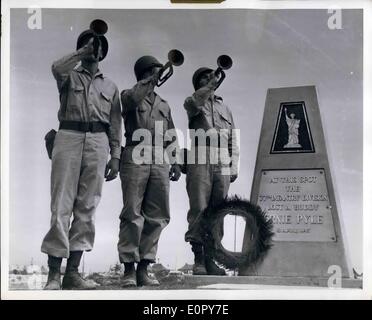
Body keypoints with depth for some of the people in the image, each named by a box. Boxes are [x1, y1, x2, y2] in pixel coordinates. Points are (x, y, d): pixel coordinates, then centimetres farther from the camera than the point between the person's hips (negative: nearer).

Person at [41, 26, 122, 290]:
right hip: (69, 138, -3)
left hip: (98, 142, 3)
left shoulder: (110, 86, 22)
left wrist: (115, 156, 8)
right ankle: (54, 273, -10)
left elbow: (115, 124, 16)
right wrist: (82, 52, -3)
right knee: (62, 205, -10)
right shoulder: (69, 76, 14)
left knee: (87, 207, 0)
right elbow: (57, 68, -12)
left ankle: (73, 271, 3)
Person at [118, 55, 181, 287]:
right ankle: (129, 269, -7)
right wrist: (149, 81, -11)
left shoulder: (164, 105, 26)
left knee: (157, 216, 0)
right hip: (135, 157, -5)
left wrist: (176, 162, 12)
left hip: (159, 161, 5)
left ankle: (143, 268, 4)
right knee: (133, 214, -9)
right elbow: (133, 99, -17)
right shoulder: (129, 96, 10)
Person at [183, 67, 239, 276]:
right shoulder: (193, 103, 15)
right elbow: (194, 103, -13)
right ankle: (198, 258, -11)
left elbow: (233, 140, 24)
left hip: (222, 166, 4)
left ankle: (210, 260, 0)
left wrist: (234, 166, 13)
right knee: (199, 209, -12)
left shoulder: (224, 108, 28)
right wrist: (211, 85, -23)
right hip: (199, 163, -4)